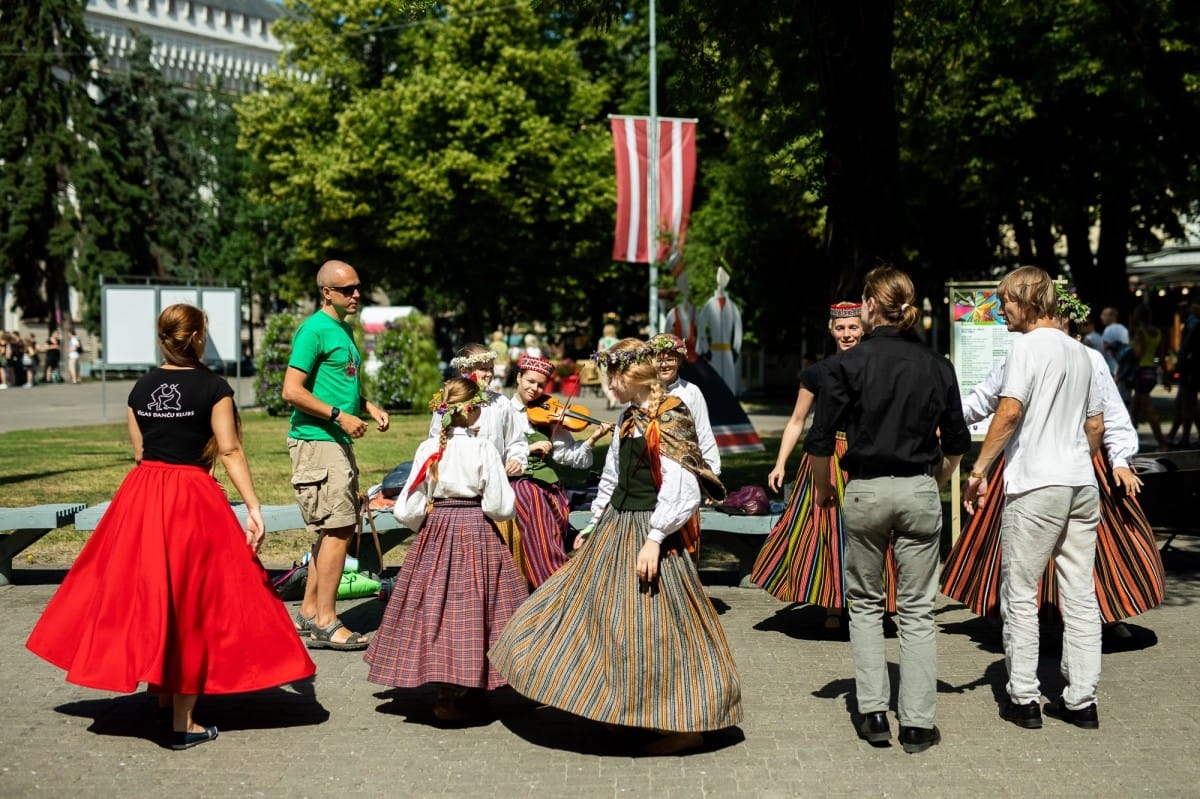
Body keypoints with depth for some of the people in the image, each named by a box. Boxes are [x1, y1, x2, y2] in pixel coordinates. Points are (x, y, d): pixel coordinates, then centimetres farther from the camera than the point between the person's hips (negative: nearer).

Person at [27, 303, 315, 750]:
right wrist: (253, 507, -14)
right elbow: (230, 451, -14)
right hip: (193, 499, -5)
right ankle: (184, 724, 5)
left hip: (141, 496, 5)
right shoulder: (212, 387, -9)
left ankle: (162, 691, 30)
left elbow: (139, 450, 9)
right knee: (191, 604, 2)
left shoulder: (142, 387, 5)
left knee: (145, 595, 18)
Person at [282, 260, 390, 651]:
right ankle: (325, 624, -4)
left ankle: (308, 613, 21)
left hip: (338, 442, 10)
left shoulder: (343, 329, 17)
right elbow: (292, 391, -17)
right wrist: (340, 416, -18)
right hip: (316, 441, -10)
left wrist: (368, 406, 12)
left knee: (335, 528, 12)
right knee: (338, 528, -10)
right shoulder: (314, 330, -12)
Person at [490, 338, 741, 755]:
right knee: (605, 614, 14)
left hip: (647, 532, -9)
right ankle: (626, 710, 27)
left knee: (653, 625, -5)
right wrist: (592, 526, 23)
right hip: (616, 526, 9)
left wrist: (654, 540, -24)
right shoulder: (629, 417, 11)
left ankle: (686, 725, 5)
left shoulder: (670, 417, -15)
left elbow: (679, 488, -21)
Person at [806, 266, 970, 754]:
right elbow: (956, 444, 9)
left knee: (864, 603, 15)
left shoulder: (848, 364, -7)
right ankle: (917, 724, 9)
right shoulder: (936, 366, 2)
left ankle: (873, 714, 12)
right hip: (919, 494, 2)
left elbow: (820, 442, -7)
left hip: (864, 492, -2)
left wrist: (822, 489, 10)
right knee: (917, 610, 8)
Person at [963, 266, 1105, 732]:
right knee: (1080, 594, 8)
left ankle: (1023, 699, 5)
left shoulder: (1028, 345, -7)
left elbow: (1010, 411, -17)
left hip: (1035, 485, -7)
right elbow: (1096, 424, 20)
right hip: (1082, 484, 7)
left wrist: (979, 471, -14)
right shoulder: (1079, 351, 16)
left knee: (1020, 594, 2)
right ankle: (1081, 700, 12)